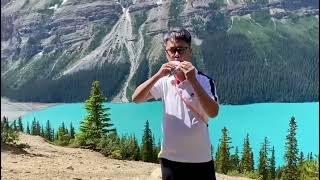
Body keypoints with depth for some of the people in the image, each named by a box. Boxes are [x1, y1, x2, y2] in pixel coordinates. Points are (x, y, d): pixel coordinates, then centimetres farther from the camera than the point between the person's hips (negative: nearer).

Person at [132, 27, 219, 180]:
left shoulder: (204, 81, -9)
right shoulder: (164, 81, 1)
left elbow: (213, 112, -22)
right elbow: (136, 98, -5)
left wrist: (193, 80, -27)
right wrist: (157, 75, -17)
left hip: (200, 160, -3)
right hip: (170, 159, 3)